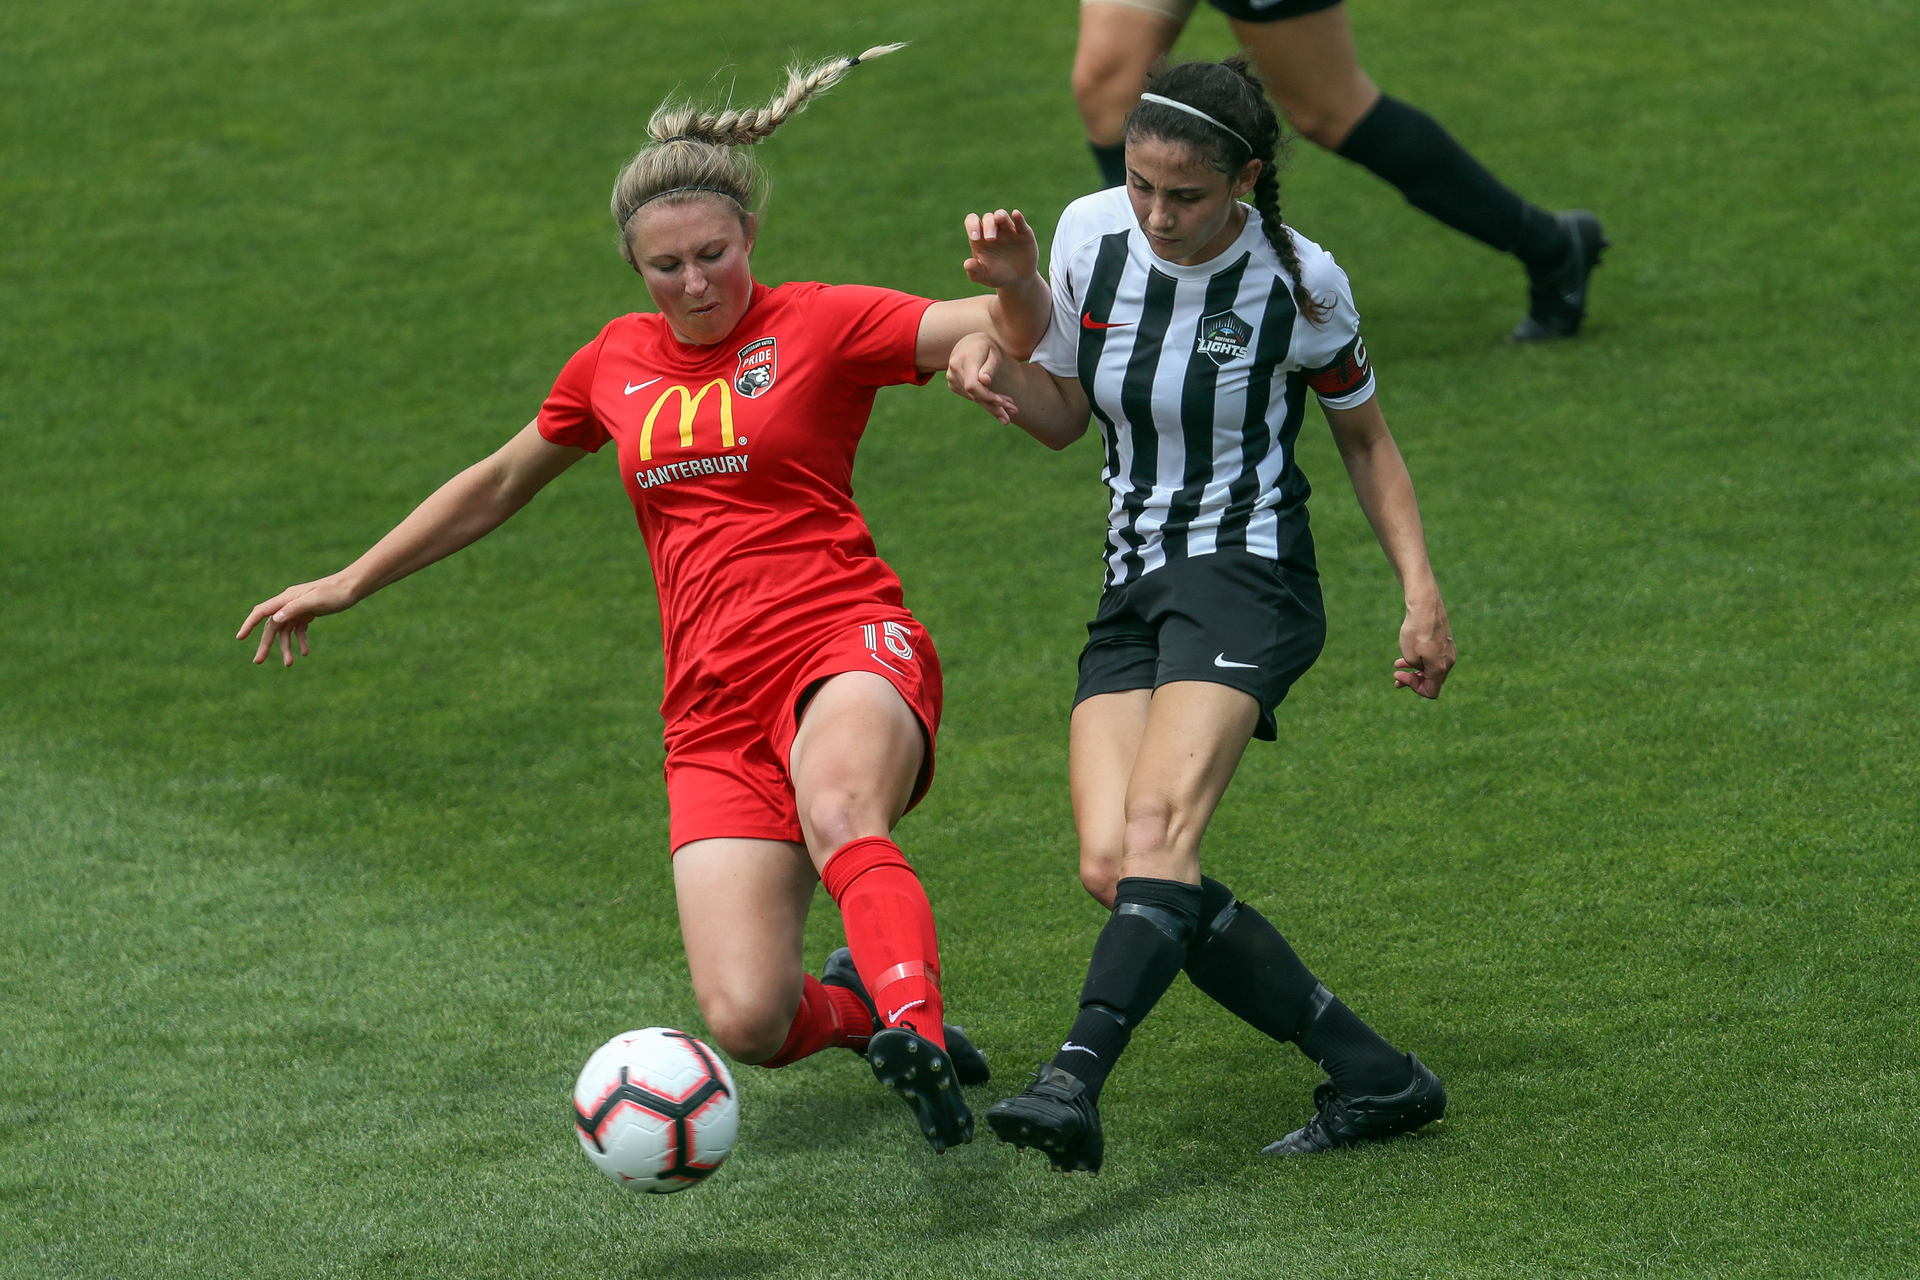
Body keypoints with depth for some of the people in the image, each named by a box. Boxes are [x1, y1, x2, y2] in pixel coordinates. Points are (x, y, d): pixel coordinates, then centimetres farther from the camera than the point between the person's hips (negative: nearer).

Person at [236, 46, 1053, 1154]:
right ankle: (861, 1007, 17)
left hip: (847, 646, -4)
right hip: (713, 705, 4)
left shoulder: (823, 325, 2)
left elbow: (1015, 334, -8)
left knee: (838, 813, -43)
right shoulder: (617, 364, 16)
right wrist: (348, 585, 36)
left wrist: (1014, 281, -32)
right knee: (747, 1021, -14)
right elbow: (502, 483, 31)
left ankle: (914, 1029, -52)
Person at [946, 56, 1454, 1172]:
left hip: (1249, 570, -5)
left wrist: (1422, 592, 0)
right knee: (1112, 863, -13)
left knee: (1159, 825, -28)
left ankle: (1076, 1081, -43)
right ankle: (1370, 1076, -6)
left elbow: (1365, 436, 7)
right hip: (1135, 584, 5)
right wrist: (997, 365, -8)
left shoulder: (1298, 284, -9)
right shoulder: (1091, 235, 1)